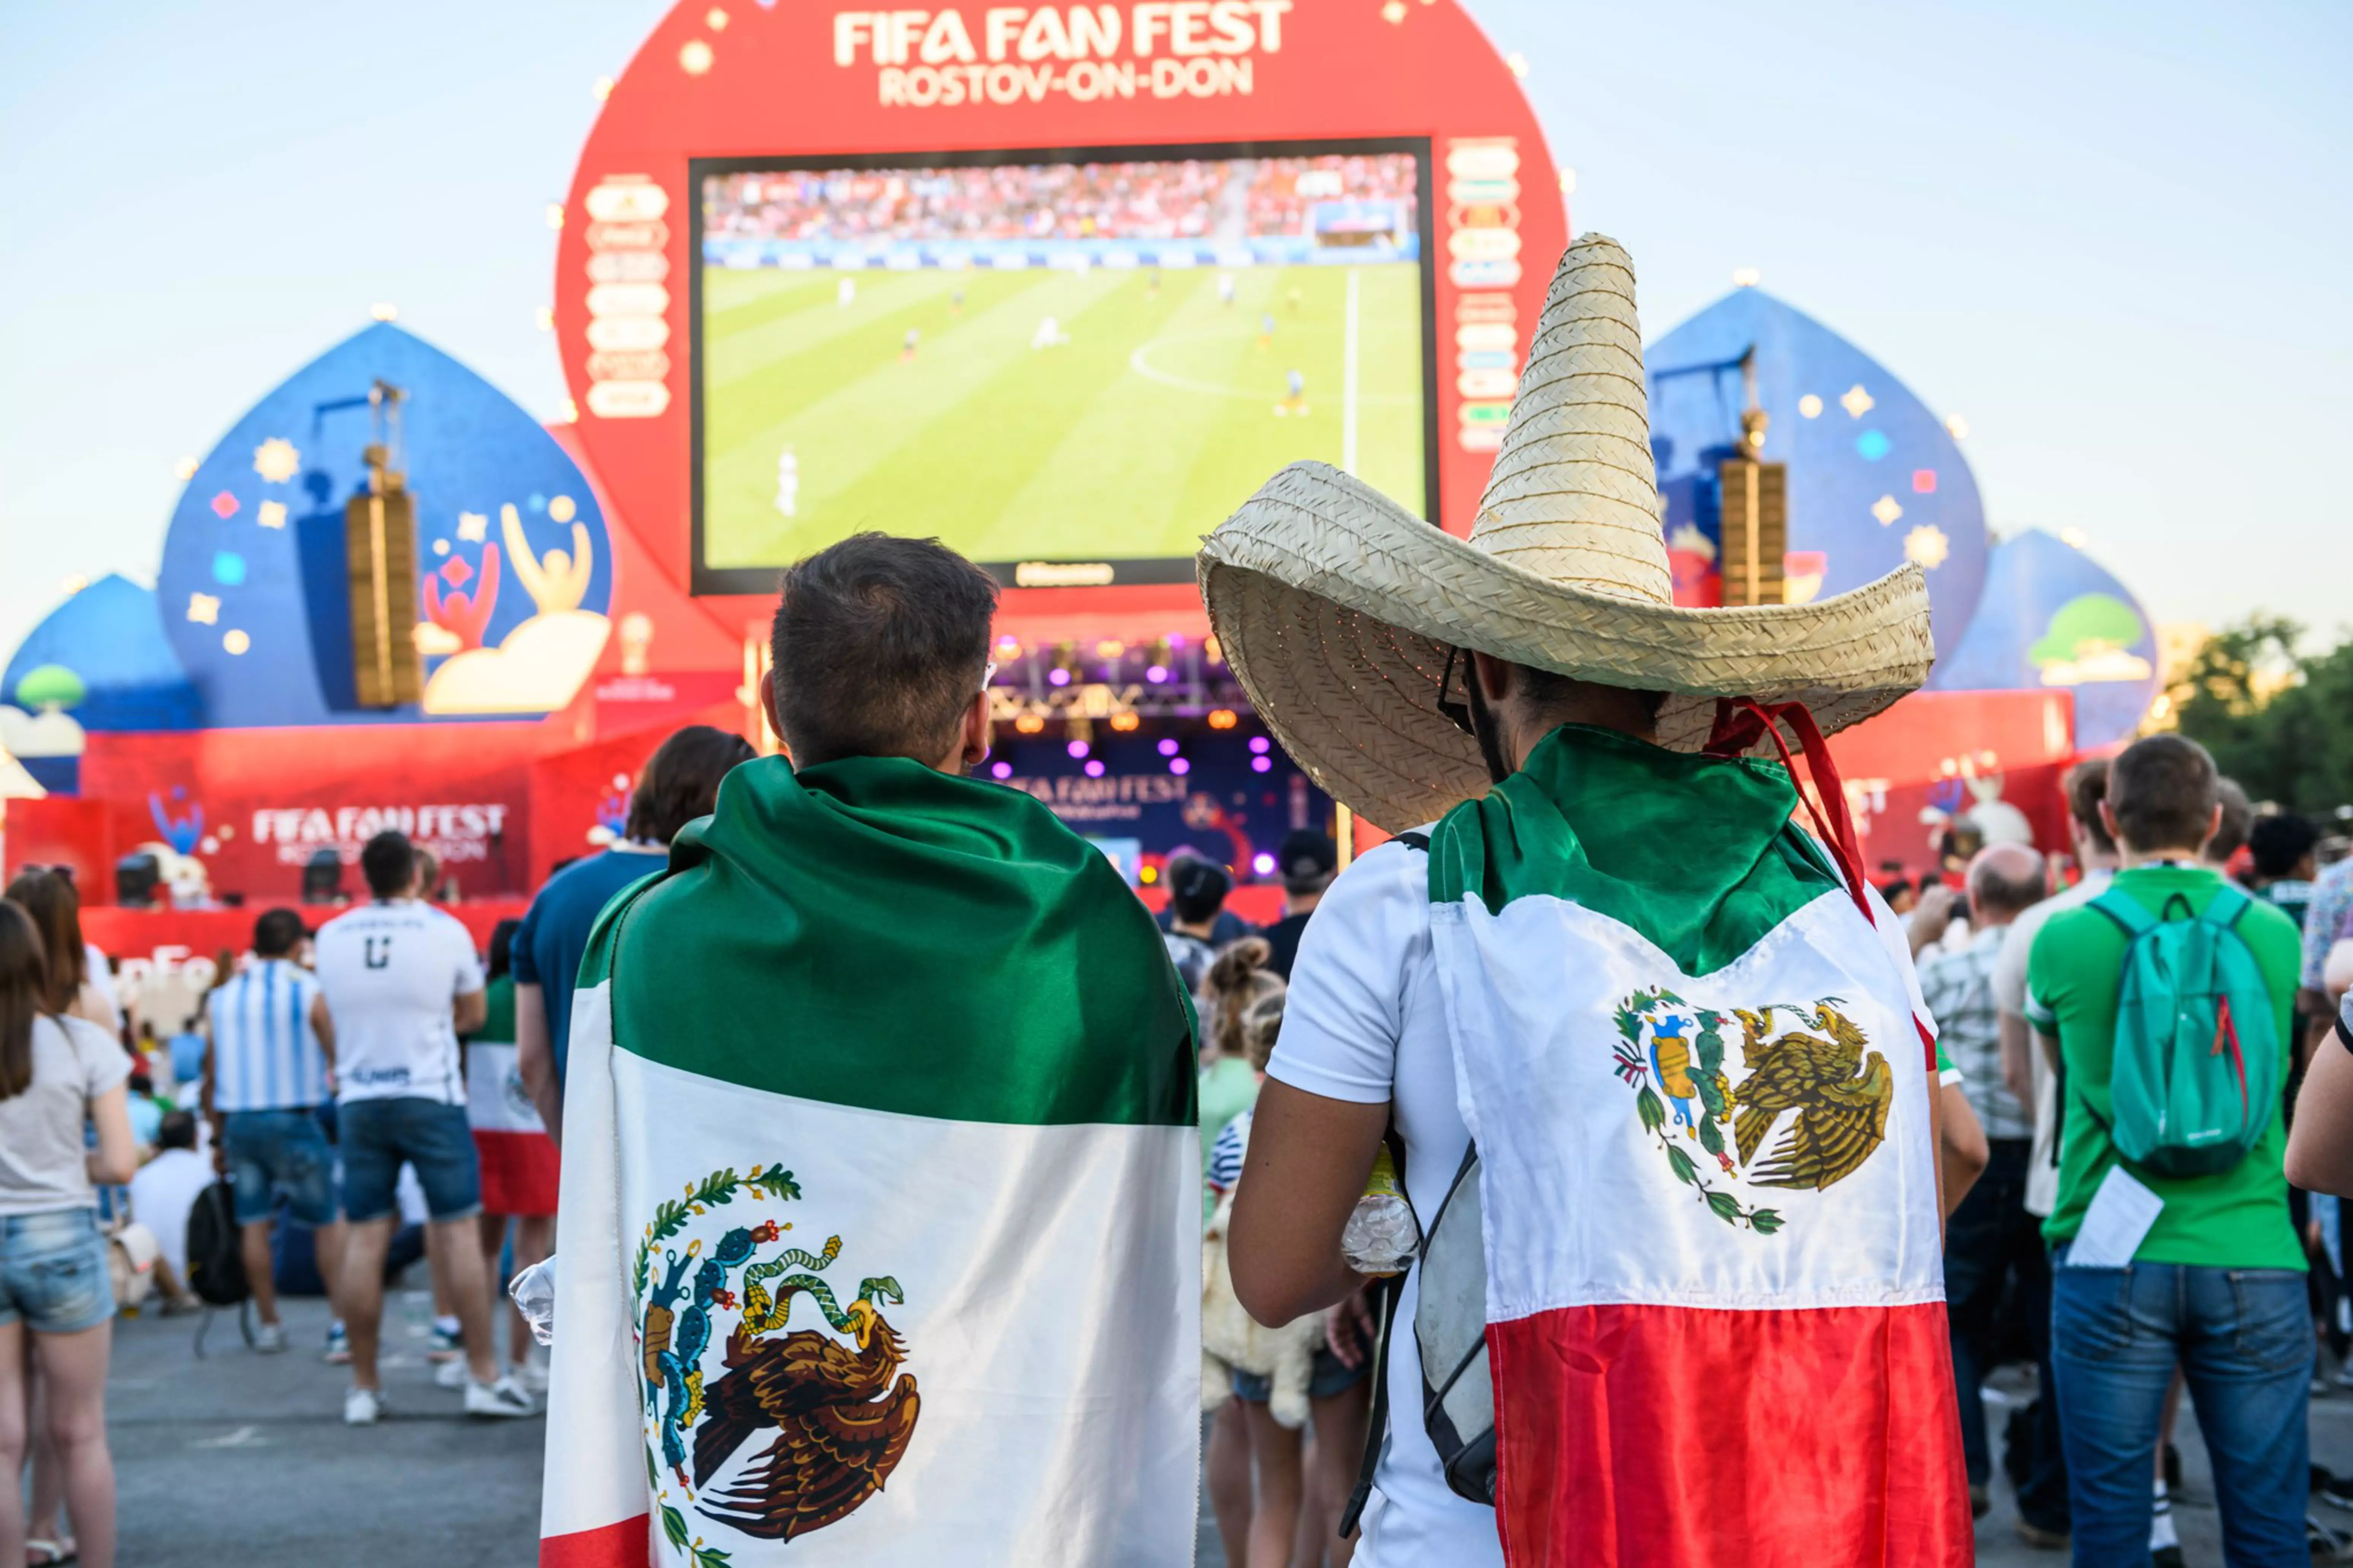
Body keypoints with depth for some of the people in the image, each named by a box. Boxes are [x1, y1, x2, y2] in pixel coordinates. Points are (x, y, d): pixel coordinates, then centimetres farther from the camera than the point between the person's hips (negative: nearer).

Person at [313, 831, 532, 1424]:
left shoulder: (331, 937, 3)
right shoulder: (444, 931, -5)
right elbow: (473, 1015, 8)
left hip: (359, 1101, 3)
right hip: (431, 1096, -3)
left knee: (364, 1239, 4)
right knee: (457, 1231, 1)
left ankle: (363, 1386, 8)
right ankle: (484, 1377, 2)